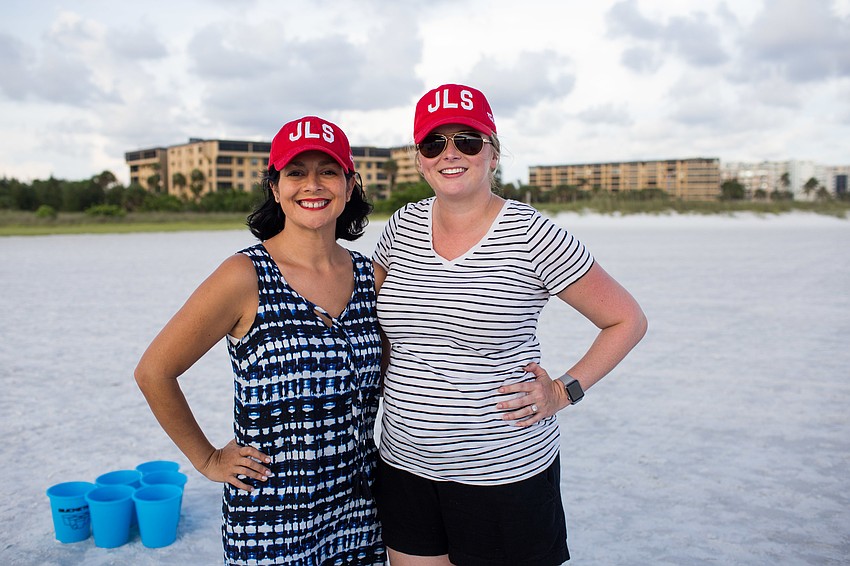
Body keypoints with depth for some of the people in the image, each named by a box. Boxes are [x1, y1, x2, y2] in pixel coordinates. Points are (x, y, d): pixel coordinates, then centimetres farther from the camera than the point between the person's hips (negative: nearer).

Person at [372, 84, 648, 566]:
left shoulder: (532, 237, -12)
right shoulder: (402, 227, 2)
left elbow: (627, 320, -3)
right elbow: (374, 311, 21)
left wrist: (565, 391, -9)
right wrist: (392, 380, 9)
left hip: (505, 471, -4)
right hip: (406, 467, 5)